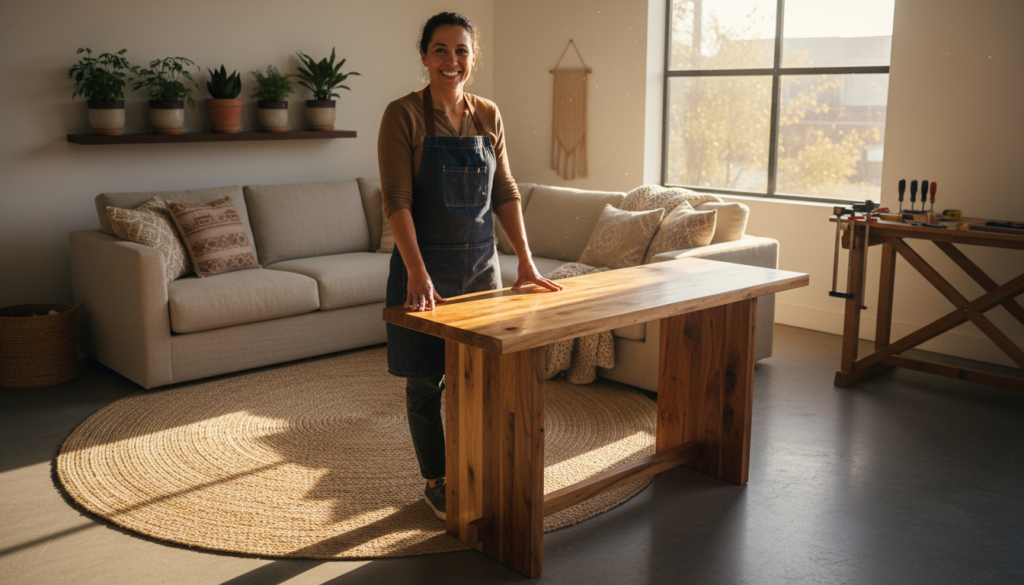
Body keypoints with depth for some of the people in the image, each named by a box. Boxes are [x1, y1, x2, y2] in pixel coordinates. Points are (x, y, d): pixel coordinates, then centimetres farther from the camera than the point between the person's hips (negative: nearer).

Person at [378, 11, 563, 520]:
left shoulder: (488, 116, 6)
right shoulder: (403, 115, -9)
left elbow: (505, 192, 8)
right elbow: (396, 199, -16)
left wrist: (525, 261, 1)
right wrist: (417, 274, -26)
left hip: (479, 261, 5)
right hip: (425, 263, -4)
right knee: (425, 379, 6)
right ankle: (435, 483, 22)